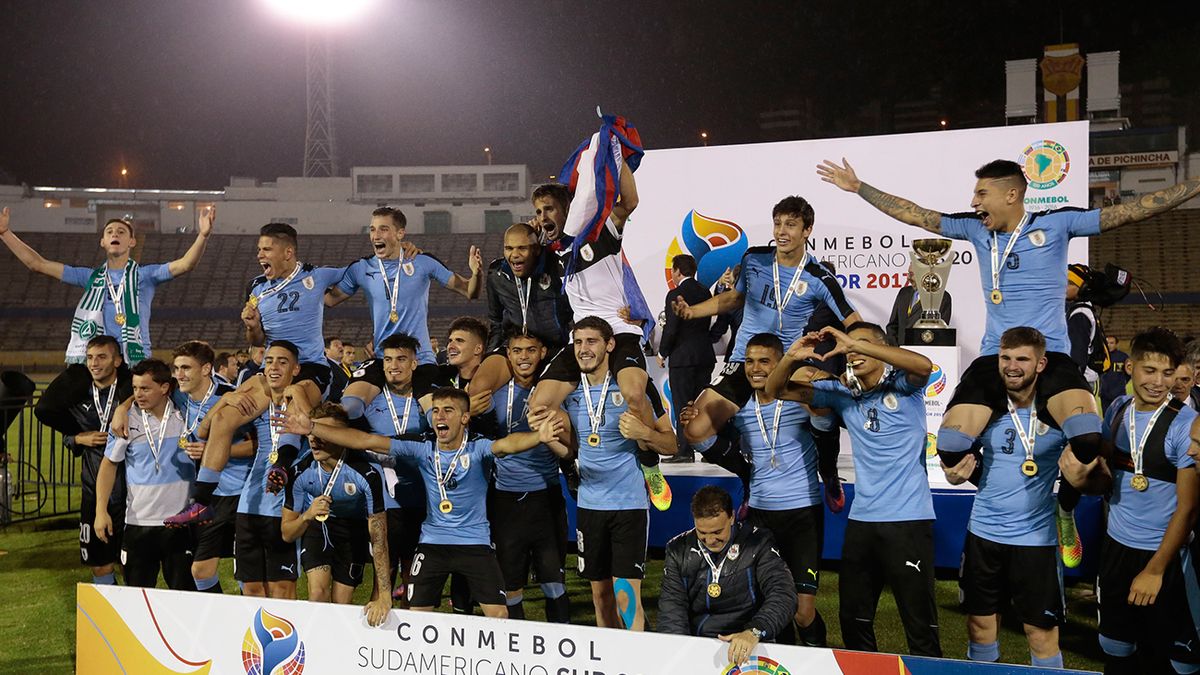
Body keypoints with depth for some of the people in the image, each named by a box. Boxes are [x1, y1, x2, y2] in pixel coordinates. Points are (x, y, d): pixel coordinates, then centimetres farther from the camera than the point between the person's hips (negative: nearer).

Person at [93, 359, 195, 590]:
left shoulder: (184, 416, -1)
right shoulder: (127, 421, -1)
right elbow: (109, 464, 6)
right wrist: (101, 511, 0)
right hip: (138, 521, 1)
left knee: (184, 592, 2)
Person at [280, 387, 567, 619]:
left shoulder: (477, 448, -15)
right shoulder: (422, 447, -8)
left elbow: (508, 443, -37)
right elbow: (365, 440, -11)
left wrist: (538, 437, -60)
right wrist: (312, 427, -18)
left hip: (475, 543, -3)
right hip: (432, 542, 3)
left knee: (498, 614, -6)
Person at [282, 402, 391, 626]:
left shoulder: (366, 474, -33)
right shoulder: (301, 472, -25)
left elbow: (379, 539, -29)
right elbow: (287, 534, -14)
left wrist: (384, 597, -34)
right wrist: (307, 516, -38)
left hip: (353, 529, -1)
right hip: (315, 525, 1)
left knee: (342, 605, -3)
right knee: (318, 593, -20)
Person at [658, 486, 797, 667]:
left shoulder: (758, 543, -1)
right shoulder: (679, 549, 7)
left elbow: (783, 595, -11)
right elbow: (672, 605, 2)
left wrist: (754, 632, -29)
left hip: (748, 645, -2)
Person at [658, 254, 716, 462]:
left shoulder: (675, 294, -13)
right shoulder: (705, 292, 9)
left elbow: (671, 328, -14)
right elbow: (708, 323, 12)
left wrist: (663, 352, -3)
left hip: (682, 357, -7)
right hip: (705, 355, 7)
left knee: (682, 405, -2)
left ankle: (685, 451, -2)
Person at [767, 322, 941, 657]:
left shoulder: (903, 385, -4)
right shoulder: (842, 392, 7)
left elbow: (924, 365, -28)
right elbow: (778, 391, 8)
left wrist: (856, 343, -29)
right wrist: (791, 358, -14)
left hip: (909, 519, -5)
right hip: (861, 519, 5)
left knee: (920, 623, 1)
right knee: (853, 618, 17)